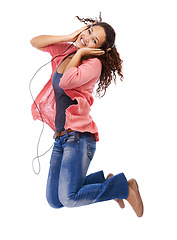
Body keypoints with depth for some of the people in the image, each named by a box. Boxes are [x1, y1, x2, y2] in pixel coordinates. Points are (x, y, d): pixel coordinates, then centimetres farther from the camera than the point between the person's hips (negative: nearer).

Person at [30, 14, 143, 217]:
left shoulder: (93, 63, -9)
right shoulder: (66, 50, 13)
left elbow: (66, 81, -25)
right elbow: (35, 42, 13)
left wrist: (80, 53, -10)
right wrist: (69, 38, 3)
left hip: (78, 137, -8)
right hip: (60, 139, 8)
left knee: (68, 198, -15)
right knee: (54, 200, 8)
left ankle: (124, 188, 3)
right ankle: (105, 181, 25)